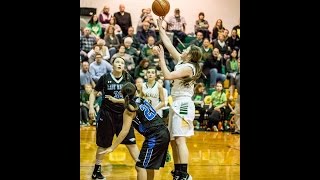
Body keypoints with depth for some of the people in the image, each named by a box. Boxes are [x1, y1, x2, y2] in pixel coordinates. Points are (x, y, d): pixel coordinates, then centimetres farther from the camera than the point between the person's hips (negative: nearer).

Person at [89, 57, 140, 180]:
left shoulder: (128, 79, 1)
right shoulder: (105, 78, -2)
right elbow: (94, 93, 5)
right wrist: (91, 107, -8)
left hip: (123, 114, 1)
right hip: (106, 114, -1)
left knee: (131, 142, -3)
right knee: (103, 144, 8)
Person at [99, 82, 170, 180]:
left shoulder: (129, 110, -8)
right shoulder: (141, 99, 12)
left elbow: (125, 131, -13)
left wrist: (112, 147, -10)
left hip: (154, 138, -8)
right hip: (164, 133, 8)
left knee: (140, 167, -4)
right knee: (149, 166, 21)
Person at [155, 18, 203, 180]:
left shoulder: (188, 67, -13)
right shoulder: (181, 62, 12)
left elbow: (168, 76, -23)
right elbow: (168, 44, 18)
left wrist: (161, 58, -16)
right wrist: (160, 27, 19)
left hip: (183, 104, -10)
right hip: (177, 104, 10)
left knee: (180, 139, -17)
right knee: (173, 140, 13)